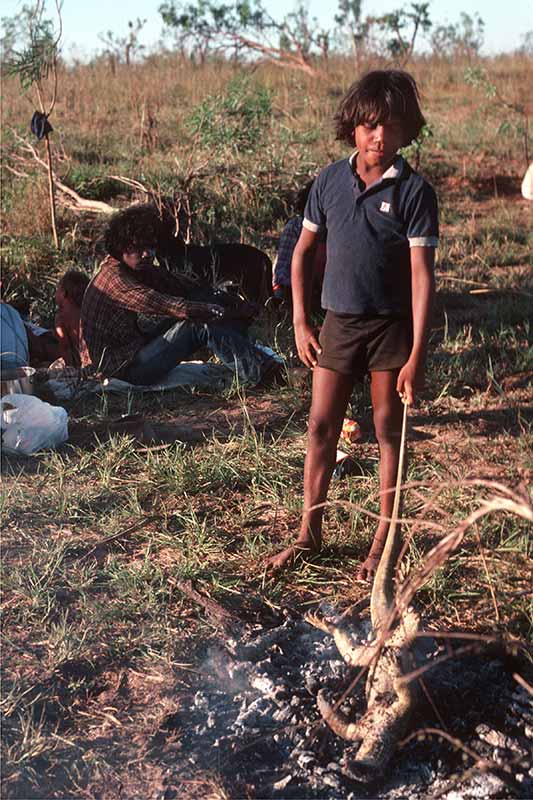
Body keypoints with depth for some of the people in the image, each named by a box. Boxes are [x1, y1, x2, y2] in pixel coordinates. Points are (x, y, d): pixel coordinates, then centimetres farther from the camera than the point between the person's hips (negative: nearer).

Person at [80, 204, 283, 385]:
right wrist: (219, 311, -27)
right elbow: (167, 306, -28)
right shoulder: (114, 277, -21)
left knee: (203, 297, 1)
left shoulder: (138, 267, 8)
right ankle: (258, 373, -19)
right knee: (201, 324, -21)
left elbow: (179, 284, 3)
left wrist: (233, 302, -6)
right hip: (121, 368, -9)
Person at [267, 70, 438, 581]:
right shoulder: (330, 182, 2)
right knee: (321, 428, 6)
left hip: (391, 325, -3)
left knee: (388, 432, 6)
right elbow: (303, 252, 11)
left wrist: (417, 354, -17)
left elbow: (422, 274, -12)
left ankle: (383, 541, 18)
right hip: (338, 322, 3)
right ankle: (309, 533, 20)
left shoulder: (413, 192, -9)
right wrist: (300, 323, 5)